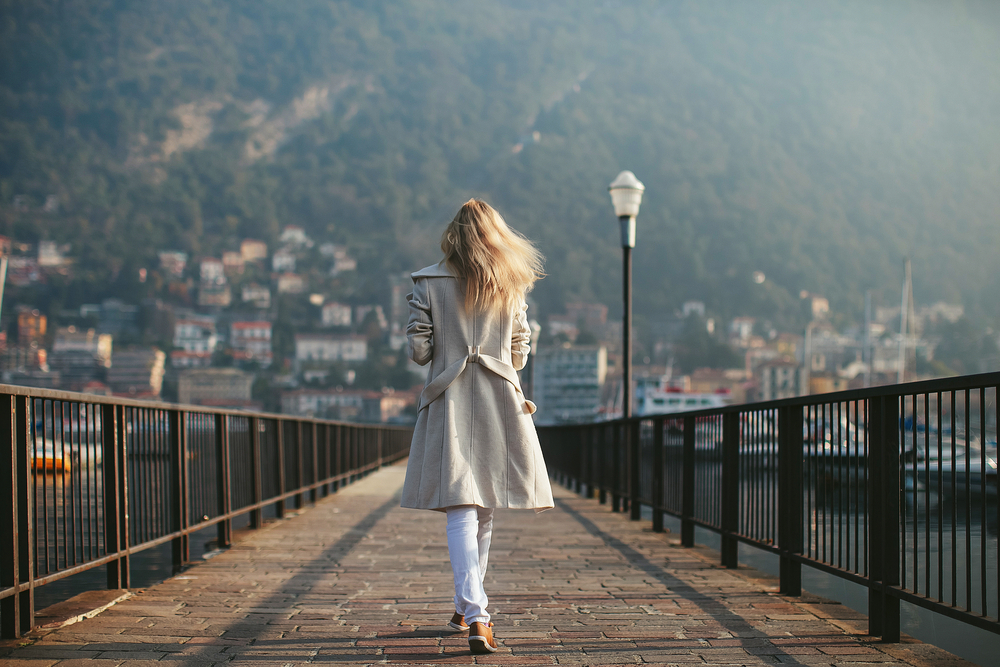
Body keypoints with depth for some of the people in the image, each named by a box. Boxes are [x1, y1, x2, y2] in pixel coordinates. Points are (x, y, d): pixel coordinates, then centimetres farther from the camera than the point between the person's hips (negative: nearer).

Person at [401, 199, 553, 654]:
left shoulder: (428, 283, -2)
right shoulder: (513, 285, 4)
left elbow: (418, 350, -3)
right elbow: (520, 352, 10)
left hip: (449, 402, -2)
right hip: (500, 402, 2)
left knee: (461, 510, -6)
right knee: (485, 511, 15)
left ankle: (475, 615, -19)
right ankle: (468, 608, 26)